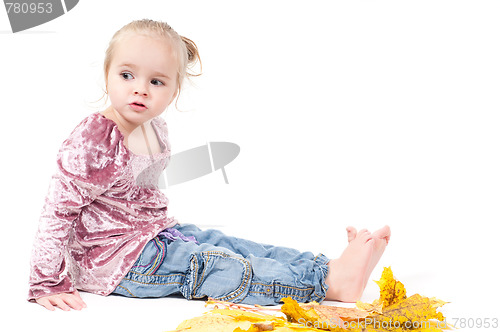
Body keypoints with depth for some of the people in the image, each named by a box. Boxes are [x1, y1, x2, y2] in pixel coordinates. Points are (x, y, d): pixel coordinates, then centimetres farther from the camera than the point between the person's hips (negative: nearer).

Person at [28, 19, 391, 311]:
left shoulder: (155, 130, 5)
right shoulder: (93, 141, -23)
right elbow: (59, 209, -22)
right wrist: (48, 285, -24)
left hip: (156, 233, 9)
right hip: (113, 256, -9)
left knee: (224, 243, -2)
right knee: (214, 265, -17)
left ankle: (333, 268, -8)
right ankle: (327, 282, -21)